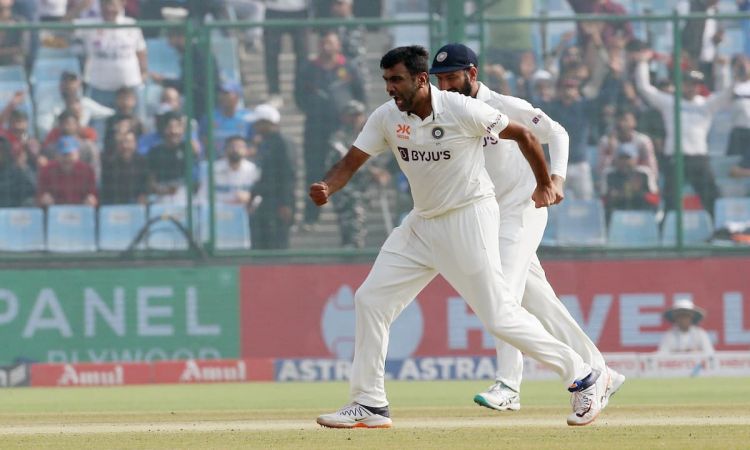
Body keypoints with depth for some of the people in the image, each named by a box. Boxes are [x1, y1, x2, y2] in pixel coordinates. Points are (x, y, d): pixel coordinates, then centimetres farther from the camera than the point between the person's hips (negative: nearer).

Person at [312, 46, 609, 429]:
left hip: (470, 217, -7)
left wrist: (545, 184, 2)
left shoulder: (462, 110, -20)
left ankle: (582, 377, 2)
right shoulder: (387, 117, -4)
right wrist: (326, 188, -26)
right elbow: (351, 162, -4)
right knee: (370, 300, 3)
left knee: (499, 316, -11)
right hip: (423, 222, 7)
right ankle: (369, 406, 11)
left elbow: (521, 135, -8)